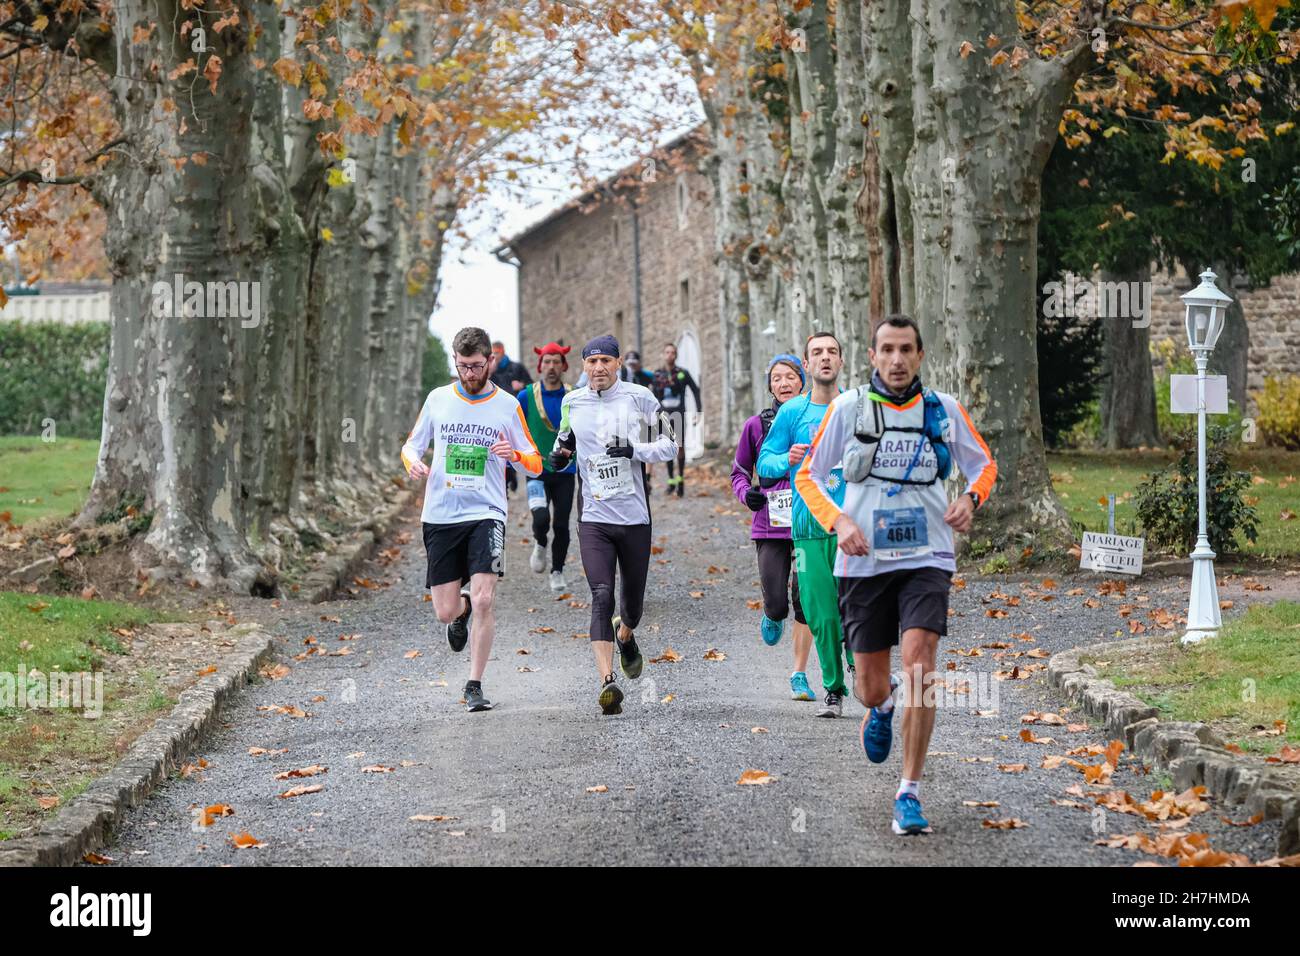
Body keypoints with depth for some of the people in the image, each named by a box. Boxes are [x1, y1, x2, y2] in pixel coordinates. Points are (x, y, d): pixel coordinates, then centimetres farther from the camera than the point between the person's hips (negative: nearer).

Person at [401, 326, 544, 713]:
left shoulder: (507, 405, 3)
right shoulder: (438, 399, 7)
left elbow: (536, 464, 7)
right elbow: (412, 445, 17)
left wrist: (515, 455, -16)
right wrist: (413, 462, -7)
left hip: (486, 514, -2)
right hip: (440, 516, 2)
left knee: (483, 599, -17)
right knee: (445, 612, 1)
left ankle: (475, 687, -4)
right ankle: (462, 609, 40)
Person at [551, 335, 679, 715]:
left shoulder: (639, 397, -2)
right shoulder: (572, 402, 6)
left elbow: (669, 445, 1)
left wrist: (634, 451, -16)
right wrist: (558, 455, 1)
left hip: (635, 517, 0)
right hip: (594, 519, 0)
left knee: (633, 600, 12)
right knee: (602, 597, -16)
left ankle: (626, 635, 49)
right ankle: (607, 681, -23)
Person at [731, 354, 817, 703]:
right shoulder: (756, 425, 3)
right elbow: (739, 471, 14)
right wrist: (746, 493, -7)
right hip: (770, 526, 0)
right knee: (777, 604, -6)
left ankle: (799, 675, 12)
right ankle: (773, 616, 33)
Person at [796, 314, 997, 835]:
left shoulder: (944, 408, 3)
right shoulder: (848, 407, 0)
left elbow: (984, 464, 16)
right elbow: (808, 476, 6)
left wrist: (970, 498, -6)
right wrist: (838, 522, -12)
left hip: (927, 558, 0)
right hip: (864, 561, 1)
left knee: (919, 662, -19)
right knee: (870, 688, 5)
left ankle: (909, 795, -12)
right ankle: (883, 706, 46)